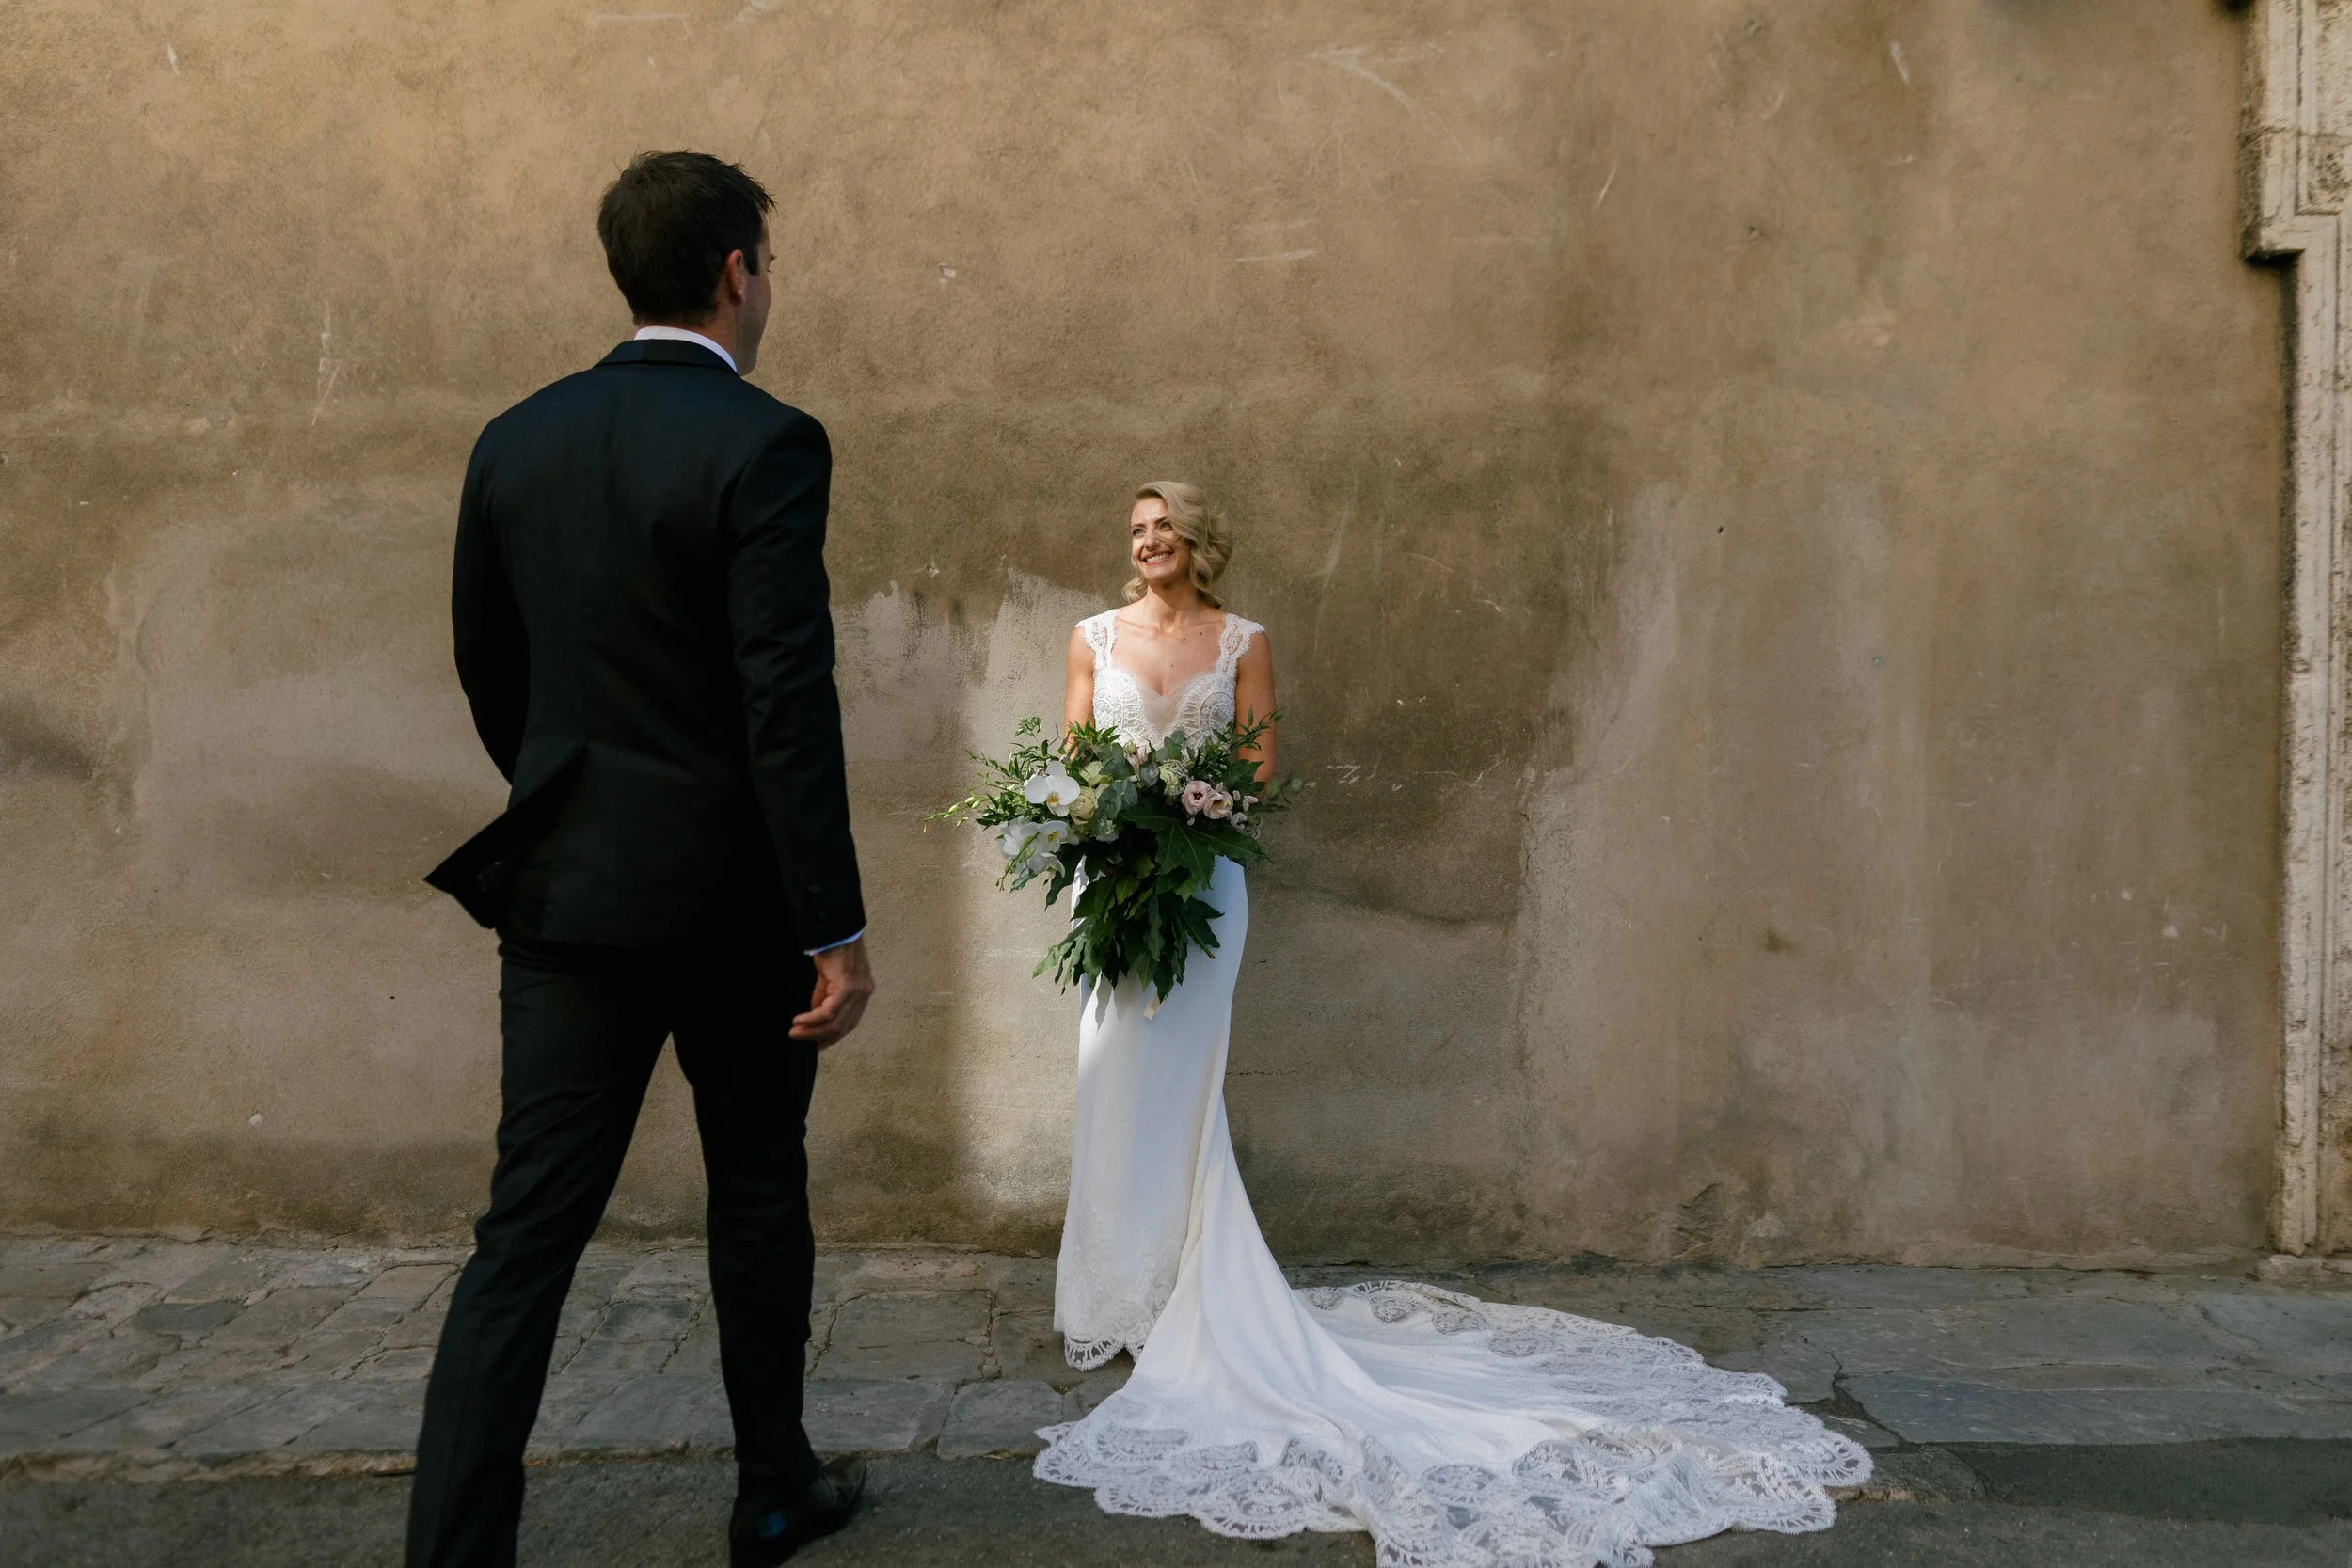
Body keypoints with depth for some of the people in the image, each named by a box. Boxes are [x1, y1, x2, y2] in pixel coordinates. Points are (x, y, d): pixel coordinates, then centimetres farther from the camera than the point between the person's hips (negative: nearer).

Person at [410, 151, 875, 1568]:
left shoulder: (516, 441, 5)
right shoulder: (764, 444, -14)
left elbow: (488, 669, 14)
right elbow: (789, 706, -19)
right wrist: (839, 930, -15)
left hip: (567, 885, 4)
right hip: (733, 898, -4)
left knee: (528, 1228, 6)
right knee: (760, 1199, 15)